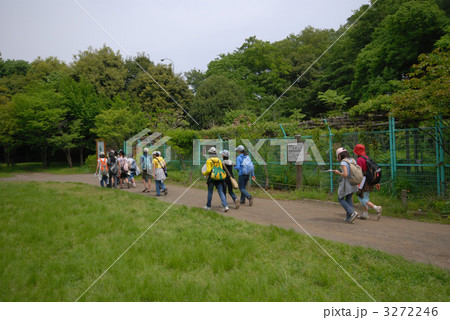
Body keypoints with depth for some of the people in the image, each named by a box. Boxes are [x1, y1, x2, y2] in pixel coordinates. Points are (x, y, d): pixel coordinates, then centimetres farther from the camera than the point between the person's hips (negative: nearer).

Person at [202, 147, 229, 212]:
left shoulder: (209, 160, -6)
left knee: (210, 192, 11)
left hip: (212, 178, -4)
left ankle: (208, 206, 23)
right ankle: (225, 206, -11)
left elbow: (208, 170, -14)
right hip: (219, 178, 4)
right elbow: (221, 169, 8)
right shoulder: (219, 160, 10)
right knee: (221, 192, 2)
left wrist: (204, 173, 5)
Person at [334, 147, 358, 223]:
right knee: (349, 199, 18)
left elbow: (345, 174, -25)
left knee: (340, 199, 10)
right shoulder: (353, 160, 6)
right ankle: (349, 217, 17)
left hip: (346, 182, -7)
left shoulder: (343, 162, -16)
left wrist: (338, 173, -7)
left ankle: (352, 213, -6)